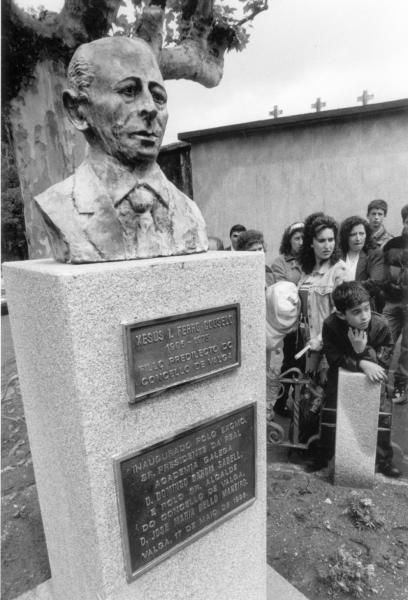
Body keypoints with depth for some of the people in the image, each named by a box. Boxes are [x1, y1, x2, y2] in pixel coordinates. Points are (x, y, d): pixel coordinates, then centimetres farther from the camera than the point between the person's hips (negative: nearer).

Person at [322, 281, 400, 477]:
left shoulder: (380, 325, -25)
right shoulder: (331, 325, -27)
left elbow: (383, 362, -20)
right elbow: (334, 359, -23)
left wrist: (363, 350, -38)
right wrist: (362, 363, -36)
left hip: (371, 379, 1)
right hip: (341, 375, 0)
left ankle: (384, 459, 20)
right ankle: (323, 455, 20)